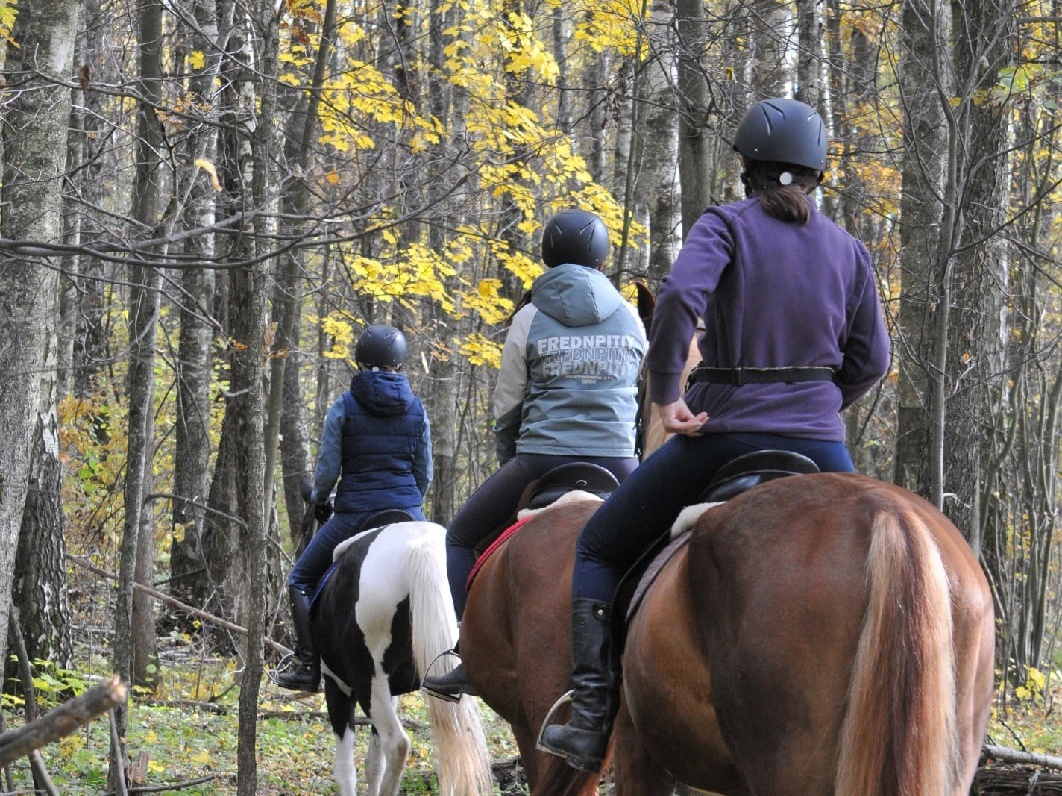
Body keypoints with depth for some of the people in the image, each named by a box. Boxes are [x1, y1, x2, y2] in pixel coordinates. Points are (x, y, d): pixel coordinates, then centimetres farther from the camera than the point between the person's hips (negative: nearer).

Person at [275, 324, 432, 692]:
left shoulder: (345, 407, -5)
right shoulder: (416, 409, 4)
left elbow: (328, 469, -5)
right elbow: (425, 473, 9)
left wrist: (318, 501, 15)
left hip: (355, 513, -3)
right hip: (407, 515, 3)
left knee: (301, 580, 14)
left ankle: (309, 666, 3)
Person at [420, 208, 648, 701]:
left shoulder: (531, 318, 2)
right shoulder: (629, 318, 9)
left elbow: (506, 406, 5)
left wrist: (510, 463, 19)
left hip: (542, 459, -2)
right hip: (618, 461, 2)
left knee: (462, 537, 15)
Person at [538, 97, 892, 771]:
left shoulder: (726, 225, -2)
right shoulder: (849, 249, 10)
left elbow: (681, 295, -21)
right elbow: (871, 360, 9)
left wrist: (666, 393, -12)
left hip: (724, 431, -3)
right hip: (821, 446, 3)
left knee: (600, 547, 13)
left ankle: (592, 717, 0)